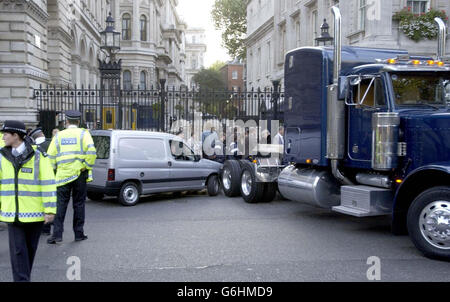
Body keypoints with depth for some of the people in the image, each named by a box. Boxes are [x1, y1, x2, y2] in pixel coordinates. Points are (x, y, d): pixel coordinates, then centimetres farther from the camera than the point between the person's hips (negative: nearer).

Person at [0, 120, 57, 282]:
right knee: (18, 251, -5)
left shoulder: (38, 156, -7)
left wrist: (50, 210, -13)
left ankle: (24, 277, 32)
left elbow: (48, 183, -9)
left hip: (35, 213, -2)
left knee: (30, 249, 13)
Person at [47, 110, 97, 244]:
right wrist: (88, 166, -5)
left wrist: (54, 169, 12)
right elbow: (91, 151, -14)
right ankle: (79, 233, 12)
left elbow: (50, 156, 3)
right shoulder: (83, 133, 2)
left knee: (61, 204, 5)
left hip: (63, 175, 1)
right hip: (79, 173, -1)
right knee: (79, 204, 7)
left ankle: (57, 234, 0)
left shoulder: (59, 135, 9)